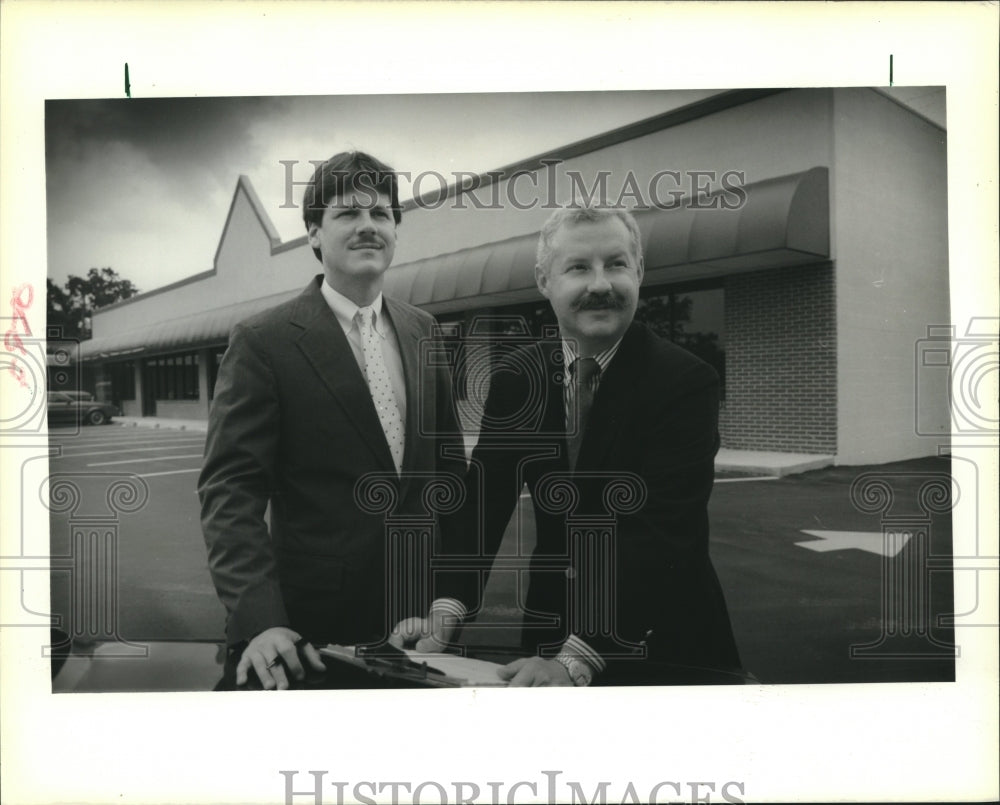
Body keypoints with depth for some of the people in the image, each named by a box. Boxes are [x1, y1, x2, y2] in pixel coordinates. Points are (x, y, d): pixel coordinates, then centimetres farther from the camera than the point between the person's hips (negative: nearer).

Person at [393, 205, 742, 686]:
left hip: (665, 646, -3)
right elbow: (484, 500, -6)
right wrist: (447, 610, -20)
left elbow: (661, 533, -25)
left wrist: (577, 659, -32)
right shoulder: (515, 378, -3)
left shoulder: (686, 382, -18)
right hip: (548, 626, 4)